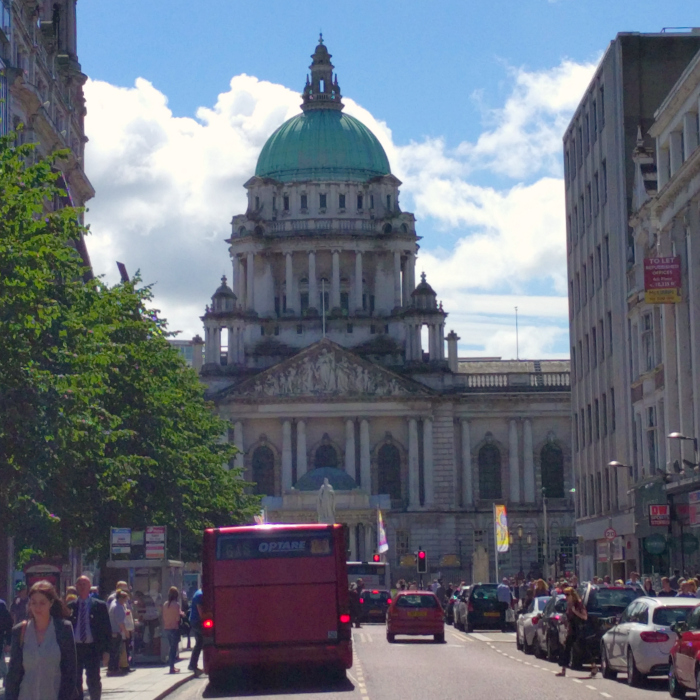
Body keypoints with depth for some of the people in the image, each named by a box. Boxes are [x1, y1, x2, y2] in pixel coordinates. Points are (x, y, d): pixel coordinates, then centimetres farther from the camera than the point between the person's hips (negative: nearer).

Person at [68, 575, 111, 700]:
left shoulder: (100, 605, 2)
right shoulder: (70, 606, 7)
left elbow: (107, 628, 2)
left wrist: (106, 649, -5)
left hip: (92, 649, -2)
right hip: (75, 647, 2)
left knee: (94, 681, -4)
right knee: (75, 681, 6)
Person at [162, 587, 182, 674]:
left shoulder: (165, 604, 5)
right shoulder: (176, 604, -13)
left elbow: (163, 617, 9)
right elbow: (178, 617, -15)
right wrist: (182, 614, 5)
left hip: (167, 628, 6)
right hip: (174, 628, -6)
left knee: (171, 647, 16)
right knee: (174, 648, -3)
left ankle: (172, 666, 20)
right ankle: (172, 667, -5)